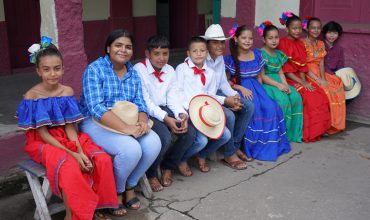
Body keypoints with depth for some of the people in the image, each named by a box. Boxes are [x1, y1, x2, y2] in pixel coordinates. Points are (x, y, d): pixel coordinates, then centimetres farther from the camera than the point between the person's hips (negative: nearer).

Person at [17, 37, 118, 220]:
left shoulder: (67, 91, -1)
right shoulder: (32, 96, -14)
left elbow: (70, 128, -2)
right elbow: (43, 134, -14)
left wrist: (81, 152, -19)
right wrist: (72, 154, -22)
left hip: (68, 139, 5)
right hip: (44, 143, -4)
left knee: (103, 160, -18)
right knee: (69, 168, -35)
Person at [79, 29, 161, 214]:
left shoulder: (133, 74, 9)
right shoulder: (94, 70, -11)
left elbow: (140, 104, 5)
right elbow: (96, 108, -22)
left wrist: (142, 122, -20)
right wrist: (126, 128, -31)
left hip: (128, 123, 6)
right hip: (95, 123, -6)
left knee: (154, 143, -20)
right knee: (131, 149, -30)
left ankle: (130, 186, 4)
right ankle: (115, 192, -1)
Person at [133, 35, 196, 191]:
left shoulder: (170, 71, 8)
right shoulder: (139, 70, -11)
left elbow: (173, 97, 4)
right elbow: (145, 101, -17)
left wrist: (181, 114, -17)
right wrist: (165, 118, -27)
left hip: (164, 109, 6)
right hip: (146, 112, -6)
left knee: (190, 133, -14)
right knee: (165, 137, -32)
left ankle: (169, 166, 12)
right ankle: (150, 174, -3)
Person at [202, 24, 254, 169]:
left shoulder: (220, 58, 6)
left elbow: (223, 82, 12)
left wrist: (234, 95, -9)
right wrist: (225, 100, -24)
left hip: (217, 93, 9)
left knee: (249, 106, -2)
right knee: (229, 115, -29)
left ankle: (235, 145, 8)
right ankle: (229, 155, -6)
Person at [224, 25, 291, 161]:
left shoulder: (257, 54, 8)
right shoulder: (230, 58, -4)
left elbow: (261, 75, 15)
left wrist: (257, 89, -2)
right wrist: (241, 88, -15)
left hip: (255, 88, 4)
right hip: (238, 89, -4)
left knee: (271, 108, -21)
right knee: (253, 109, -32)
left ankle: (268, 144, -4)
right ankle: (252, 146, -16)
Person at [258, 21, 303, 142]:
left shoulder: (279, 54, 16)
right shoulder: (261, 54, -7)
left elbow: (280, 72, 12)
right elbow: (262, 76, -14)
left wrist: (285, 85, -7)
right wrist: (278, 85, -20)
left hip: (278, 83, 7)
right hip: (266, 84, -7)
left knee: (296, 97, -17)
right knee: (282, 99, -31)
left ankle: (293, 132, -10)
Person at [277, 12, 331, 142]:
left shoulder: (300, 44, 14)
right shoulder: (282, 43, -9)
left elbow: (302, 66, 10)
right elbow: (285, 69, -13)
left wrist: (304, 81, -8)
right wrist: (302, 83, -17)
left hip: (300, 79, 7)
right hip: (288, 79, -7)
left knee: (320, 95, -14)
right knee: (309, 97, -26)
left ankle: (317, 130, -5)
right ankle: (306, 132, -14)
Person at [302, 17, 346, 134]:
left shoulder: (321, 44, 14)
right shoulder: (302, 43, -7)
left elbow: (321, 63, 6)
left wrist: (323, 78, -13)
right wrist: (318, 80, -20)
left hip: (319, 74, 6)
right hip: (307, 75, -6)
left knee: (337, 87, -14)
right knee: (324, 90, -28)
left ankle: (333, 124, -5)